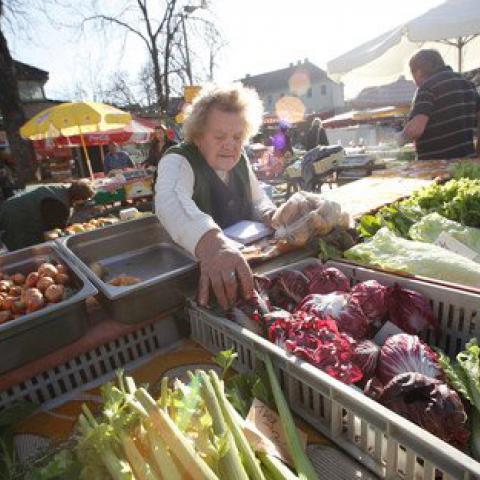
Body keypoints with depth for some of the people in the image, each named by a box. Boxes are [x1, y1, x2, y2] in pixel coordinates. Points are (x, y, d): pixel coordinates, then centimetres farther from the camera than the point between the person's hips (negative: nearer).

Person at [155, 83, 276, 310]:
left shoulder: (239, 160, 3)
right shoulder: (177, 161, -19)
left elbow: (259, 201, 13)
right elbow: (170, 200, -41)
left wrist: (270, 215, -12)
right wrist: (210, 243, -61)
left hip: (244, 261, 6)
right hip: (190, 270, -5)